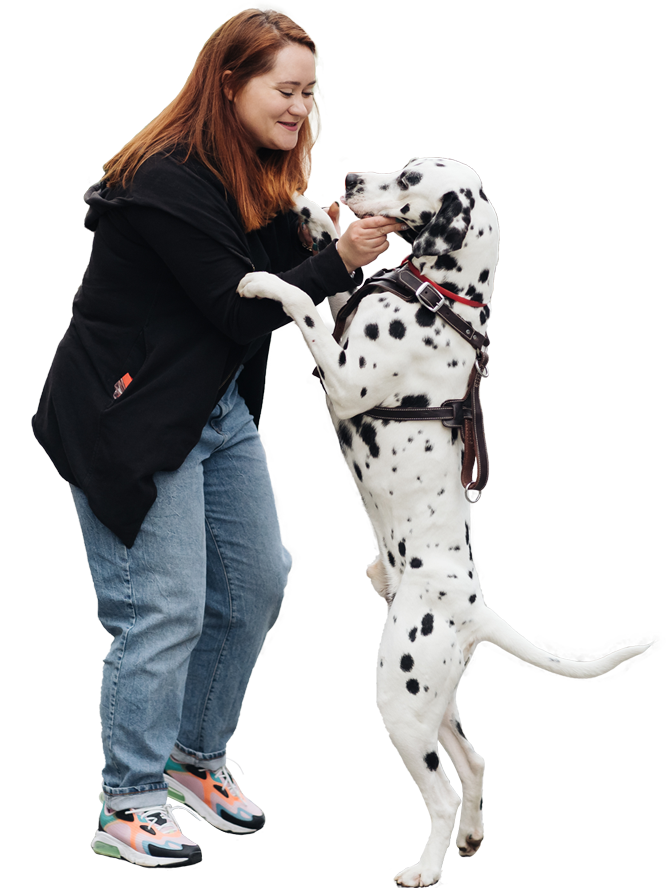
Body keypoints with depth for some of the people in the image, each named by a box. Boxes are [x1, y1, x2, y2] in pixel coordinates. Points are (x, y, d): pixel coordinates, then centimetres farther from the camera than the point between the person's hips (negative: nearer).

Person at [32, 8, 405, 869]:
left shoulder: (255, 179, 7)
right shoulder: (168, 183, -23)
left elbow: (286, 280, 3)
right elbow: (239, 308, -23)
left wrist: (360, 240, -12)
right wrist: (340, 259, -25)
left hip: (217, 406, 10)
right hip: (130, 416, -10)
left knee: (256, 583, 13)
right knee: (166, 608, -8)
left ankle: (198, 757, 30)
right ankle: (127, 807, 6)